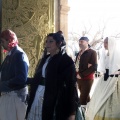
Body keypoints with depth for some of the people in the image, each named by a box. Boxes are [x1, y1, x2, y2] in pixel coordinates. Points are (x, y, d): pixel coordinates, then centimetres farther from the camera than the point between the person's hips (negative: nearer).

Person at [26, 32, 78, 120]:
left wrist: (71, 112, -14)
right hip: (37, 99, 6)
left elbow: (71, 86, -11)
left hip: (54, 103, -6)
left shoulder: (66, 61, -8)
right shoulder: (45, 58, 12)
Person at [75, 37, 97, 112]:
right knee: (85, 97, 16)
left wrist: (81, 74, -16)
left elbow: (94, 67, -15)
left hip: (87, 79, -7)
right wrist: (77, 74, -3)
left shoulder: (92, 52, -7)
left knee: (83, 99, -7)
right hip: (79, 78, 7)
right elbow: (76, 64, 17)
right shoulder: (79, 53, 14)